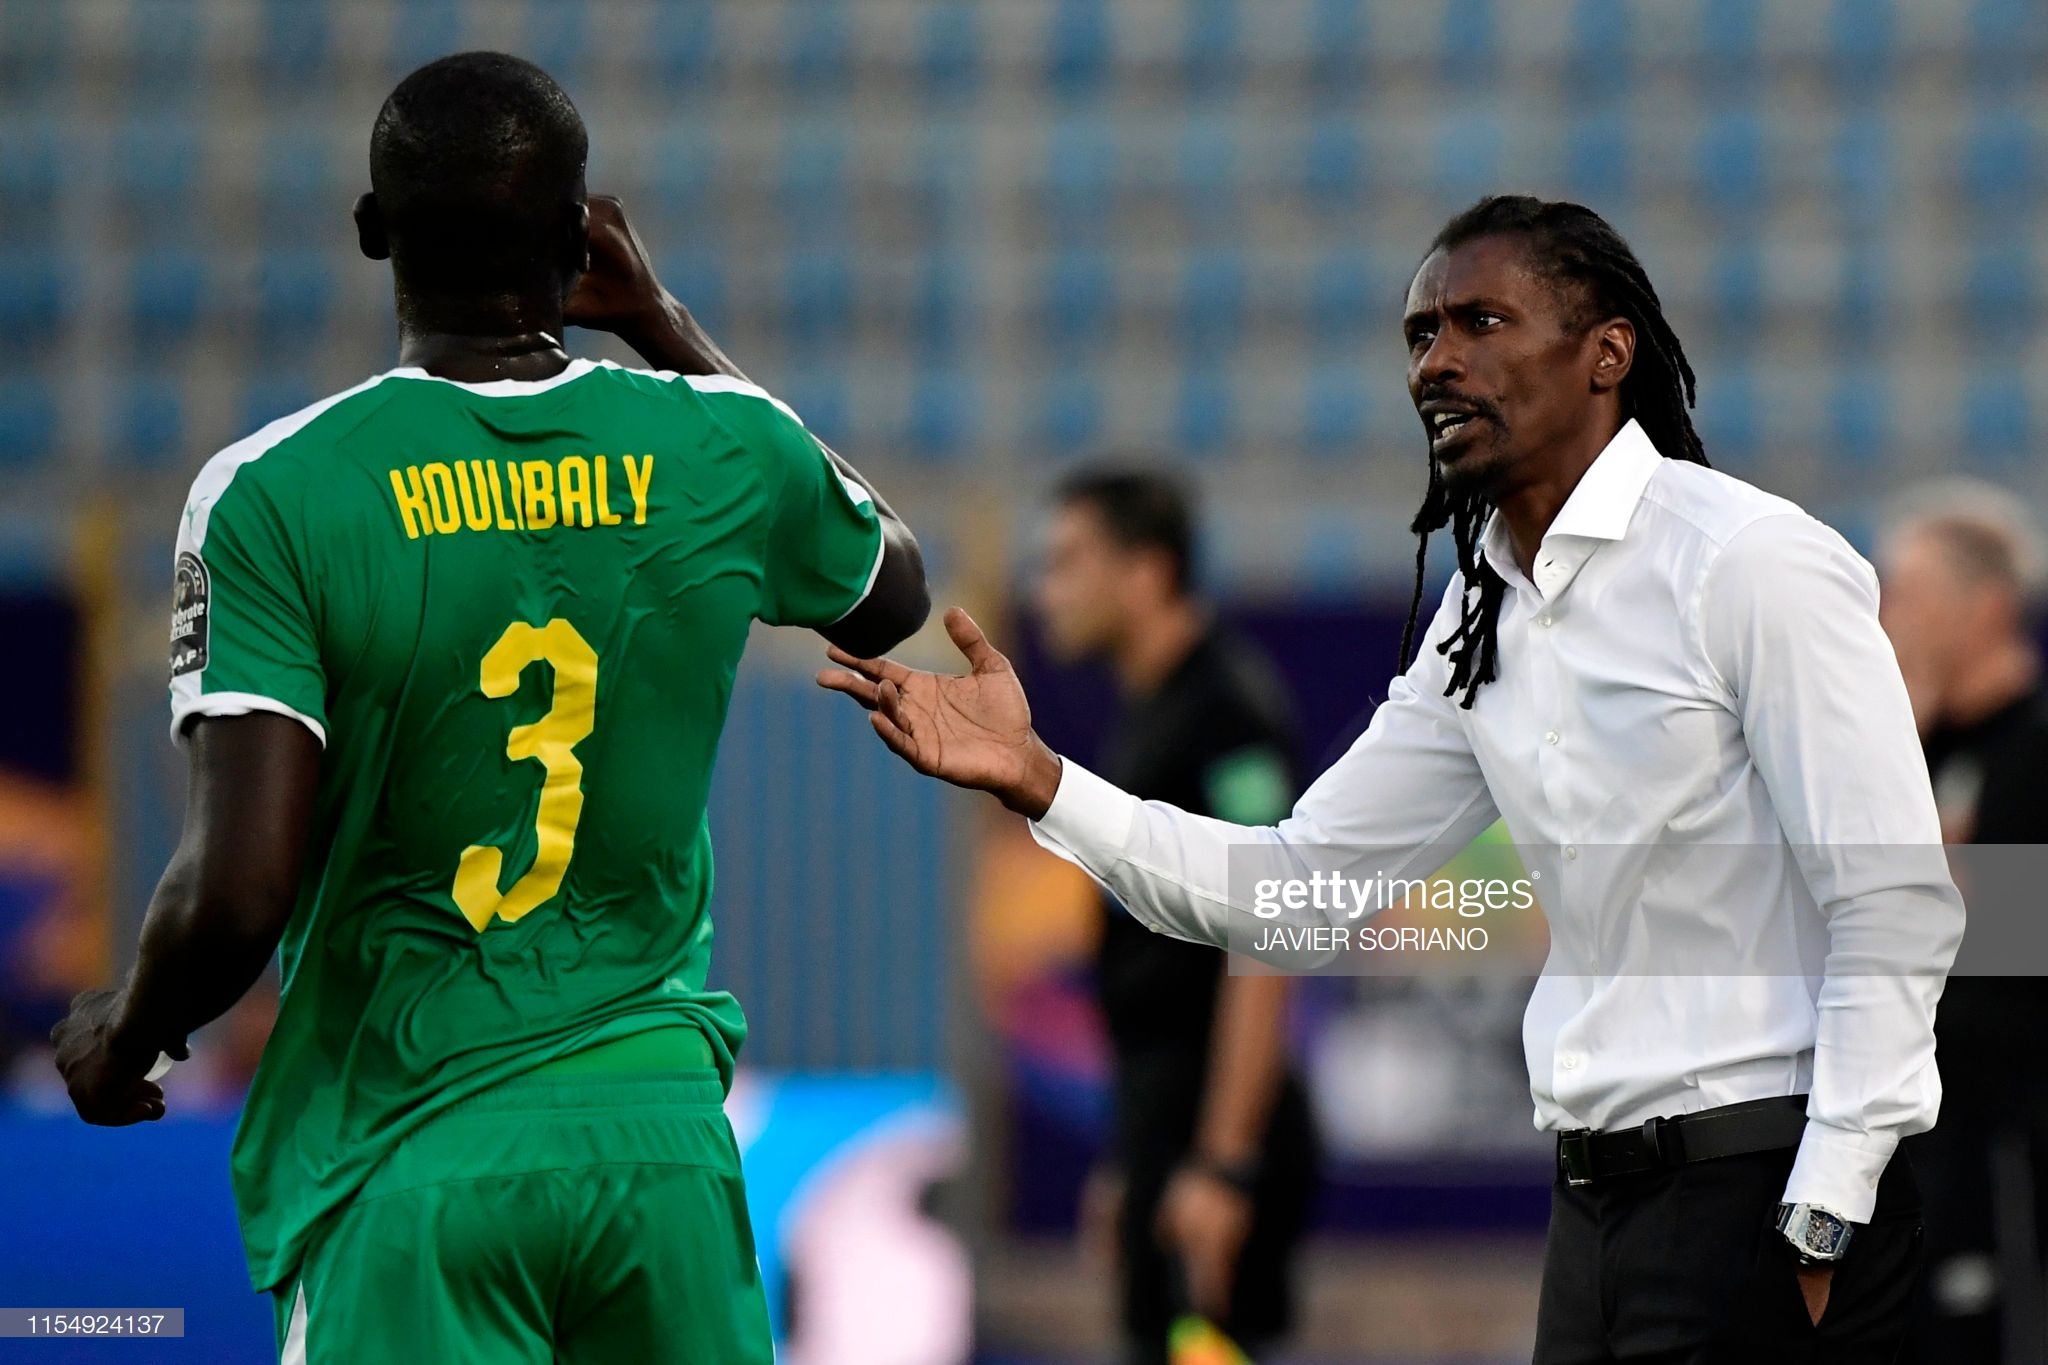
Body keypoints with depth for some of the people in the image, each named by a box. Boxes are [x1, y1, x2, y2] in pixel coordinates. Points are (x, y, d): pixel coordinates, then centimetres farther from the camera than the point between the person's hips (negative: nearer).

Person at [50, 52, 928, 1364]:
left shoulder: (276, 492, -10)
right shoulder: (724, 449, 0)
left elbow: (238, 895, -16)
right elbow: (892, 593, 26)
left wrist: (123, 1036, 6)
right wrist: (667, 328, 28)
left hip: (407, 1158, -3)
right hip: (661, 1134, 3)